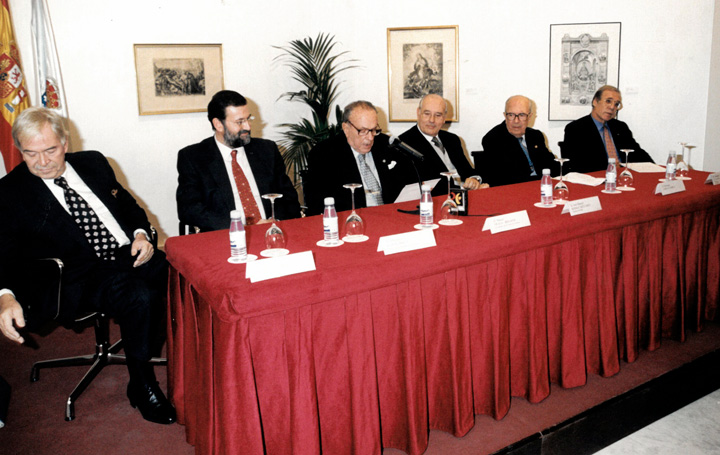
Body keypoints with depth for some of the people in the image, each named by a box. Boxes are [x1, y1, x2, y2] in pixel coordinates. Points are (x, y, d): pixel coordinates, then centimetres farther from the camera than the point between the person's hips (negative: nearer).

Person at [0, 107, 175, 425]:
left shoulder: (93, 163, 15)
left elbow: (128, 204, 23)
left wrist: (141, 233, 1)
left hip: (131, 255, 5)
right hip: (85, 277, -5)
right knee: (140, 298, -33)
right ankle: (142, 386, -11)